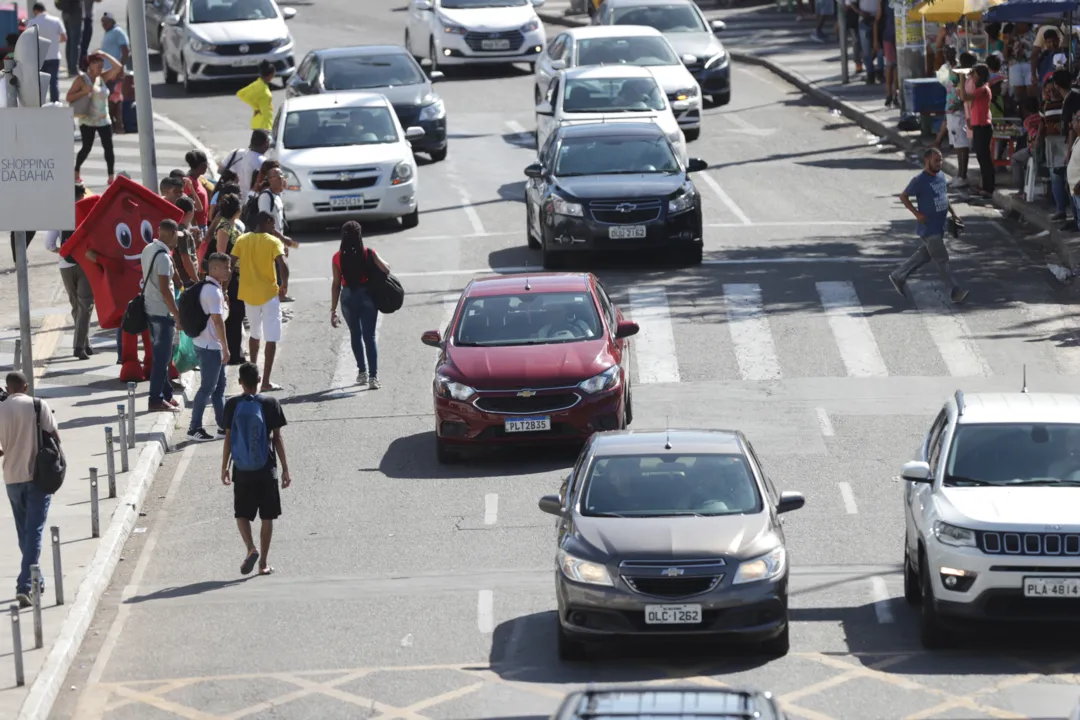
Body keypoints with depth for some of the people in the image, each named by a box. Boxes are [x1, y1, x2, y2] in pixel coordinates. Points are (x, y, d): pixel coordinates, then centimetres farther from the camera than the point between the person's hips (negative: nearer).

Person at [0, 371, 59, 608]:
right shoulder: (37, 405, -6)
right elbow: (55, 437, -8)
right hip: (38, 475, -3)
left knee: (24, 532, 18)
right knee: (34, 532, -4)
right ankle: (24, 586, -16)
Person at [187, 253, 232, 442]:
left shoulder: (206, 287, 11)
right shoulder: (214, 291, -20)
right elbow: (218, 320, -21)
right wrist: (225, 347, -18)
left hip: (209, 345, 10)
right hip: (210, 346, -10)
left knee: (219, 386, 15)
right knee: (207, 387, -3)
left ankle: (224, 426, 20)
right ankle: (194, 427, 3)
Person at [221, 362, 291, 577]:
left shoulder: (232, 405, -4)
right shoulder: (270, 404, -5)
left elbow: (228, 438, -2)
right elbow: (277, 438, -3)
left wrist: (224, 467, 8)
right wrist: (285, 468, 3)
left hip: (242, 470, 0)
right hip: (266, 469, 0)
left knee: (242, 513, 13)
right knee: (267, 517, 9)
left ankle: (251, 549, -11)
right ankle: (263, 562, 10)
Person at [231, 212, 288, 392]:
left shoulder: (242, 240, 4)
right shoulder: (273, 242, -8)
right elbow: (283, 265, -21)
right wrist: (284, 284, -5)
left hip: (248, 294, 5)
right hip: (269, 294, -5)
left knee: (255, 333, 25)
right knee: (271, 338, -1)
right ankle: (266, 382, -7)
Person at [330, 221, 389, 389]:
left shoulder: (338, 257, -6)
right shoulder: (369, 254, -8)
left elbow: (336, 284, -5)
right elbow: (386, 269, -10)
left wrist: (333, 310, 0)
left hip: (348, 297, 1)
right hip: (367, 295, -1)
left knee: (355, 335, 20)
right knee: (369, 336, 1)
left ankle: (362, 372, 27)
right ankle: (373, 376, -8)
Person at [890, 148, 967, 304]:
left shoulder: (941, 176, 8)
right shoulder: (919, 181, -16)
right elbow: (903, 196, -9)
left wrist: (952, 211, 11)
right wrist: (916, 213, -17)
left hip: (939, 226, 8)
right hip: (928, 228, -8)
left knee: (924, 255, 18)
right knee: (942, 259, -7)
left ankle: (898, 276, 30)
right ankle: (956, 291, -6)